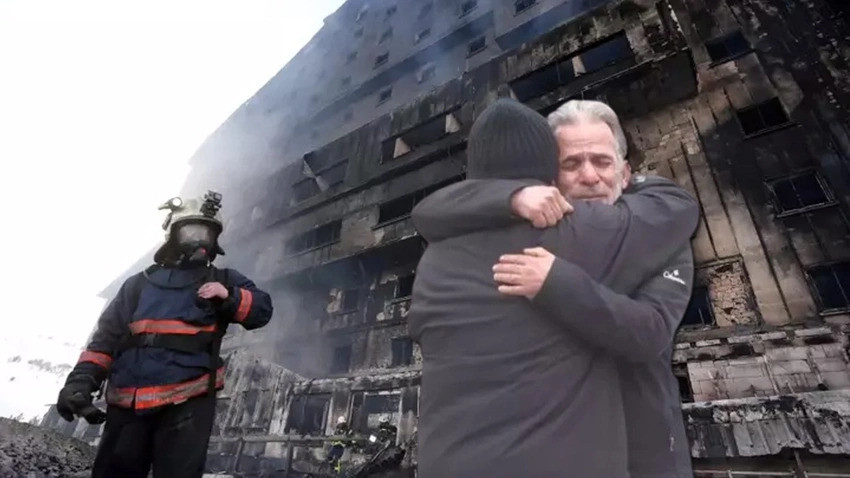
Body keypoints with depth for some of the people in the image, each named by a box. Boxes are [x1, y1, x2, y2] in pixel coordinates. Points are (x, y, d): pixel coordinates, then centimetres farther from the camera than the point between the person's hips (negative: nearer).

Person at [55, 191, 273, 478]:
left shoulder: (221, 281, 12)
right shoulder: (140, 283, 17)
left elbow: (261, 309, 1)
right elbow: (107, 335, 11)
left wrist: (229, 296, -17)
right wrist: (82, 378, -4)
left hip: (188, 403, -2)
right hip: (128, 405, 3)